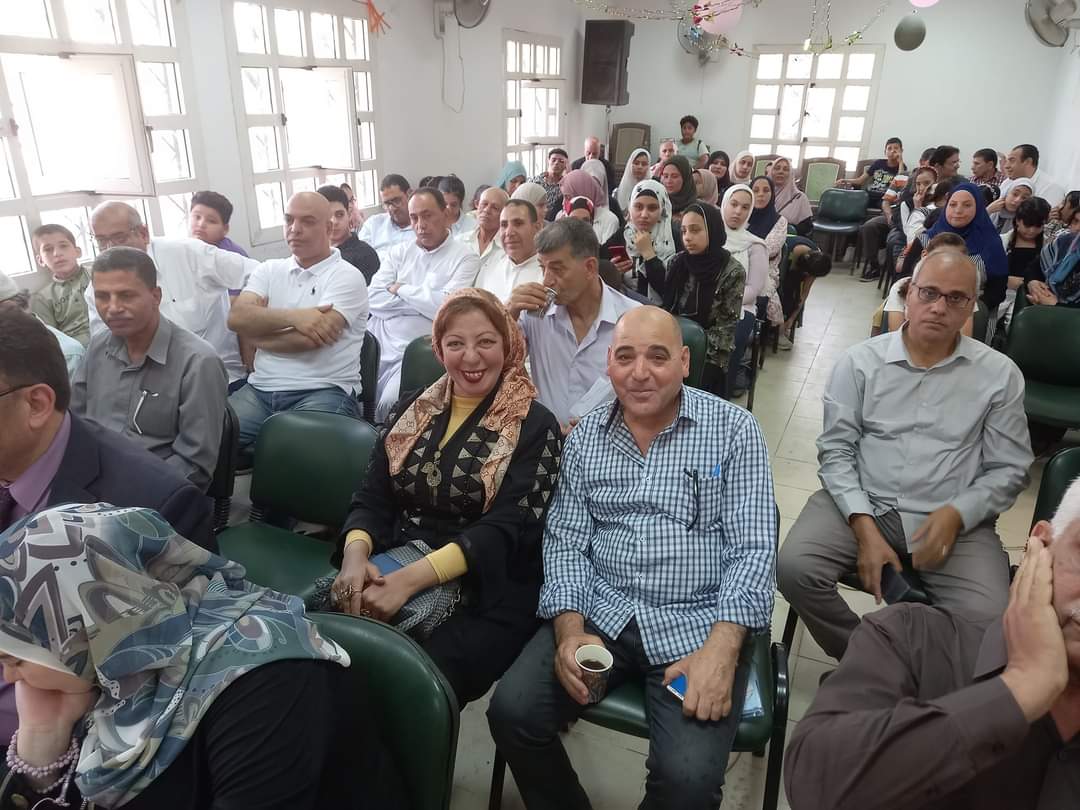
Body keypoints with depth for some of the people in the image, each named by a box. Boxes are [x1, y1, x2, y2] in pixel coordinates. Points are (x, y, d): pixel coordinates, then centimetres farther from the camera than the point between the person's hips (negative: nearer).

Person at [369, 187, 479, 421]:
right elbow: (374, 300, 1)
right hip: (378, 343, 5)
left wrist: (401, 289, -4)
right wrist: (424, 301, -8)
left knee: (389, 406, -22)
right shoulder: (400, 252, 13)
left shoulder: (465, 257, -1)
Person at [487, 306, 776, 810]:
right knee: (511, 712, -14)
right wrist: (569, 629, -12)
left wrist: (720, 647, -20)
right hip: (601, 614, 3)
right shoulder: (585, 437, 6)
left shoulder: (733, 431, -3)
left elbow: (752, 549, -7)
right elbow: (565, 541, 5)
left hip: (696, 625, -2)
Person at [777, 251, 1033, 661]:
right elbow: (836, 451, -2)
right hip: (862, 505, 0)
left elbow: (1009, 469, 6)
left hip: (954, 519, 1)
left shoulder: (1000, 374, 4)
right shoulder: (859, 361, 1)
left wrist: (956, 514, -13)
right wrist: (865, 527, -15)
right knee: (794, 568, -24)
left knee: (986, 618, -24)